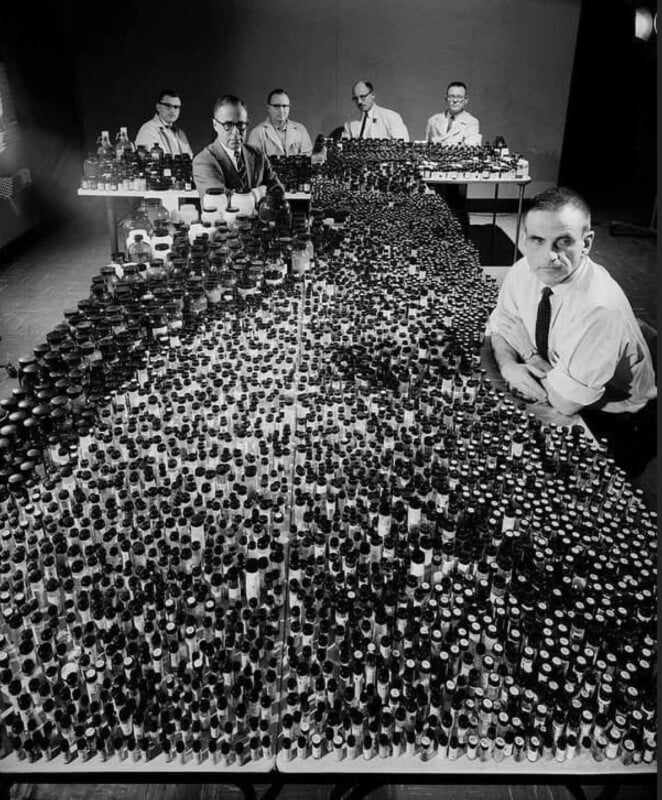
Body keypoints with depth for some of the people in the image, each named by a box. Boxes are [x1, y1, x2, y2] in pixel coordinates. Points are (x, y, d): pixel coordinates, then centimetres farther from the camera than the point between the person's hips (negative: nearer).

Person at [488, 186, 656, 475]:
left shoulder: (601, 309, -35)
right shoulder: (524, 271, -15)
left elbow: (565, 401, -28)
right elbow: (501, 322, 3)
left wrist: (529, 354, -15)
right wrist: (508, 365, -17)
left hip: (619, 429, -6)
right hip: (560, 398, 7)